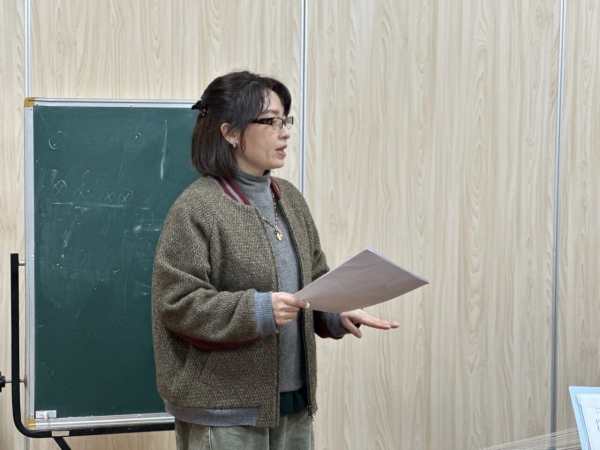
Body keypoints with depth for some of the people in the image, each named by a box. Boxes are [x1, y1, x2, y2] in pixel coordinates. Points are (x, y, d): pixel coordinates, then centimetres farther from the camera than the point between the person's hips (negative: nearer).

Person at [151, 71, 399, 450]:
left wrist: (338, 313, -5)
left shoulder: (290, 199, 11)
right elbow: (177, 302, -16)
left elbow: (315, 281, 16)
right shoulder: (196, 208, -12)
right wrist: (256, 311, -24)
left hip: (294, 399, 7)